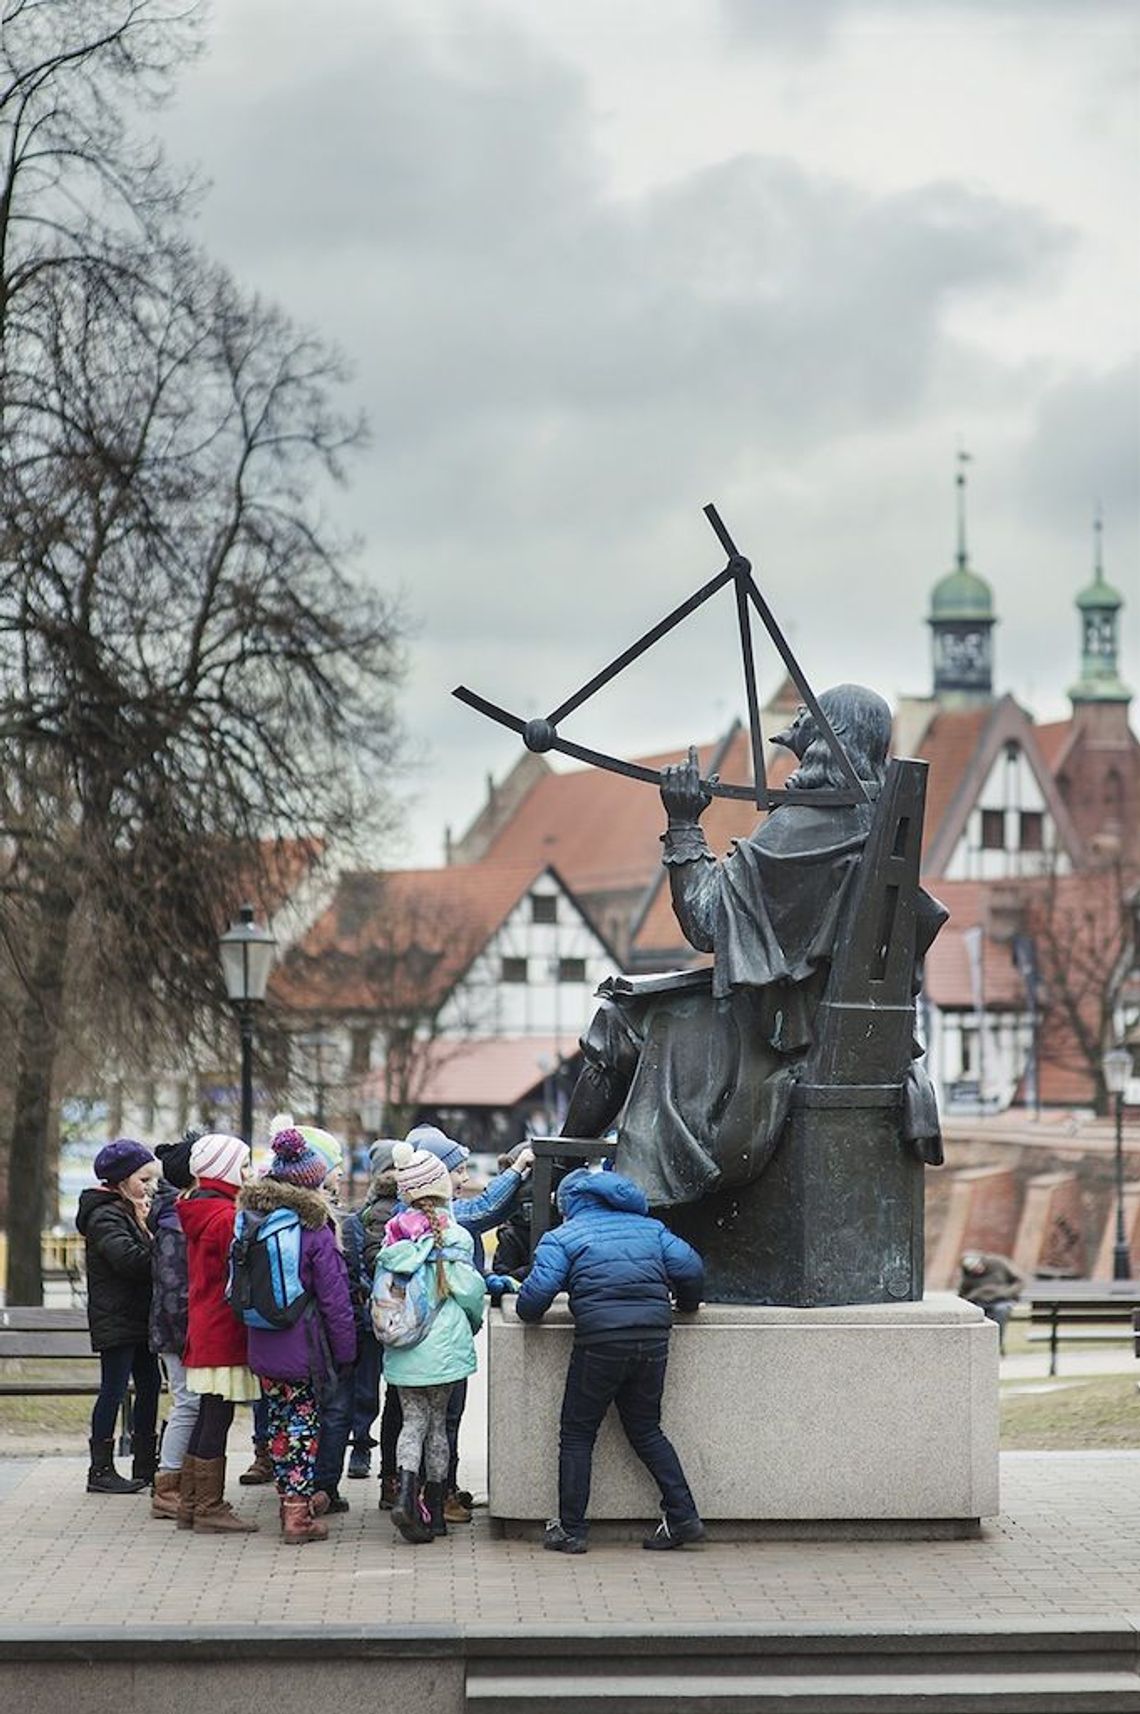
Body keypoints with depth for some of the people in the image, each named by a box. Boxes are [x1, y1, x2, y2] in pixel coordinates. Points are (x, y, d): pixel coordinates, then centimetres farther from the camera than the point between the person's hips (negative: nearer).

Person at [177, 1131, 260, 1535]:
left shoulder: (197, 1211, 13)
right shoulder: (226, 1216, -17)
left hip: (203, 1331, 10)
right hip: (224, 1333, -10)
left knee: (208, 1416, 16)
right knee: (217, 1417, -4)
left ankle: (191, 1504, 21)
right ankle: (210, 1509, 0)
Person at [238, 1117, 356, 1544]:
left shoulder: (252, 1215, 2)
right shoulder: (314, 1227, -15)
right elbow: (335, 1297, -11)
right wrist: (345, 1351, -2)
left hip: (263, 1346, 6)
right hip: (303, 1347, -6)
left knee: (279, 1421, 16)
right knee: (304, 1424, 2)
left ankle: (291, 1498, 28)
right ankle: (299, 1514, 3)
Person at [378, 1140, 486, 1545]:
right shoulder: (455, 1235, -10)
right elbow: (470, 1289, -7)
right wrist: (474, 1323, 14)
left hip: (403, 1347, 3)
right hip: (443, 1344, -3)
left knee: (413, 1421, 7)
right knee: (437, 1422, 9)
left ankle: (404, 1495, -14)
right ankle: (434, 1508, 16)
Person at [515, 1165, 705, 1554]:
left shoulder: (562, 1238, 4)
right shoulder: (649, 1228, 17)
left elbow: (539, 1289, -8)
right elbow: (690, 1267, 10)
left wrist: (527, 1312, 14)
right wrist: (687, 1305, 29)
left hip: (600, 1341, -5)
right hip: (653, 1338, 5)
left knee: (576, 1435, 7)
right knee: (646, 1431, 18)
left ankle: (570, 1529, 5)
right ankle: (683, 1516, 9)